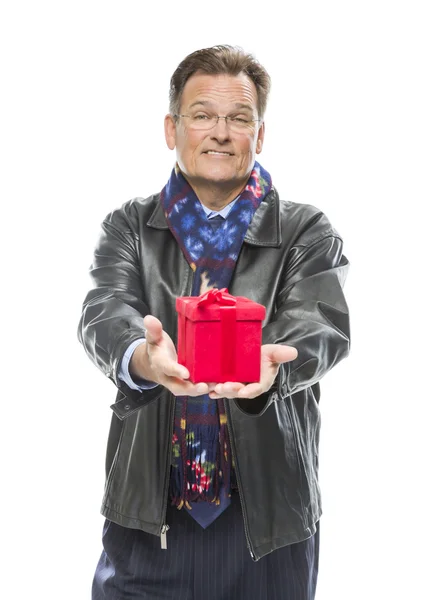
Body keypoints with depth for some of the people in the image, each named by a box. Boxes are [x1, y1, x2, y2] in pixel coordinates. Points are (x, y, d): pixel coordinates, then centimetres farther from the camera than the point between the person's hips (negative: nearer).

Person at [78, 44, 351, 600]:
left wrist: (270, 367, -37)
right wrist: (141, 357, -36)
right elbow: (104, 314, -12)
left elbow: (322, 327, -14)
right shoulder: (128, 227, 5)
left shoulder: (308, 233, 2)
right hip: (148, 513, 1)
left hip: (270, 517, 0)